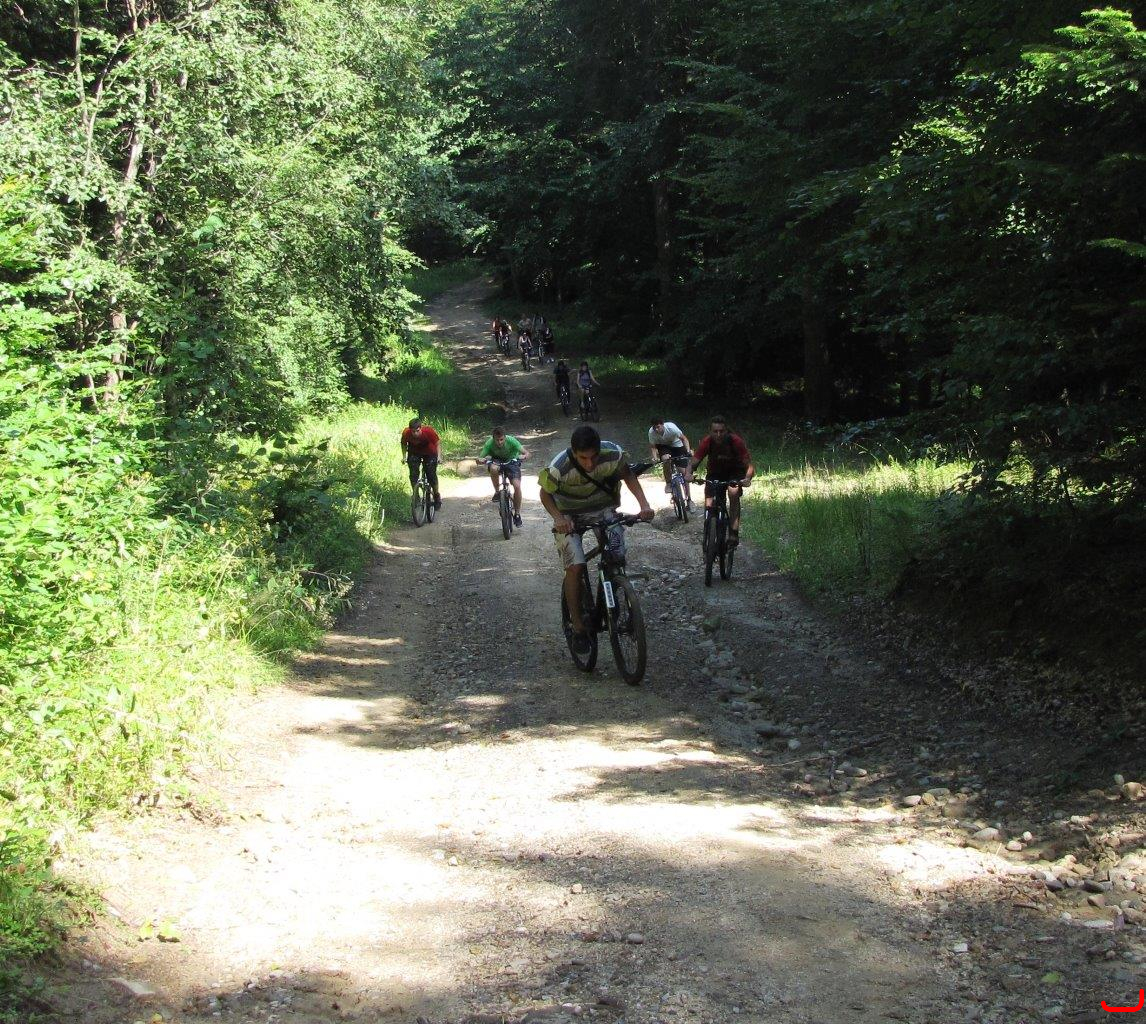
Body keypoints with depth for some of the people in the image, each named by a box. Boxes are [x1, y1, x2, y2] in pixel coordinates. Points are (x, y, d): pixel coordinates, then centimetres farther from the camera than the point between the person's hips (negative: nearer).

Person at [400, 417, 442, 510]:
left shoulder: (429, 431, -34)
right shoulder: (406, 433, -29)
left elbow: (438, 442, -17)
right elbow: (404, 444, -6)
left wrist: (438, 456, -25)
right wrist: (404, 457, -12)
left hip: (429, 453, -2)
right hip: (414, 453, 2)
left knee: (432, 475, -9)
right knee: (413, 475, -13)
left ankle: (436, 496, 13)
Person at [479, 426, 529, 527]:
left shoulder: (511, 441, -28)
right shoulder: (489, 443, -25)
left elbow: (526, 453, -30)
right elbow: (480, 458, -24)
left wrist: (524, 456, -54)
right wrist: (480, 460, -48)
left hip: (511, 461, -1)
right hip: (496, 460, 1)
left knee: (517, 486, -21)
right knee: (493, 469, -37)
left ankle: (517, 513, -4)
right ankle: (497, 492, -12)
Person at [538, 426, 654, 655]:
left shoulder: (613, 454, -27)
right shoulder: (558, 468, -32)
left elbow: (628, 475, -5)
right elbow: (545, 494, -12)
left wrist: (644, 504, -18)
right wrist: (558, 517, -31)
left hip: (603, 509, 2)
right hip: (569, 517, -2)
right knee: (575, 567, -18)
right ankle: (578, 627, -4)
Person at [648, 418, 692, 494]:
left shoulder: (671, 427, -35)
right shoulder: (651, 432, -29)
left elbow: (683, 438, -26)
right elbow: (652, 446, -19)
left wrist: (688, 451, -39)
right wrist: (655, 458, -36)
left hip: (677, 445, -1)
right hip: (663, 446, 1)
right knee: (666, 459, -31)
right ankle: (668, 483, -10)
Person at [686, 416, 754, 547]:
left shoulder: (736, 441, -29)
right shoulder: (707, 442, -25)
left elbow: (749, 465, -29)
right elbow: (693, 463, -24)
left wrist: (747, 478, -50)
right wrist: (688, 474, -47)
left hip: (735, 471, -2)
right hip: (715, 472, 2)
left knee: (734, 494, -31)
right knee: (709, 506, -15)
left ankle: (734, 534, -26)